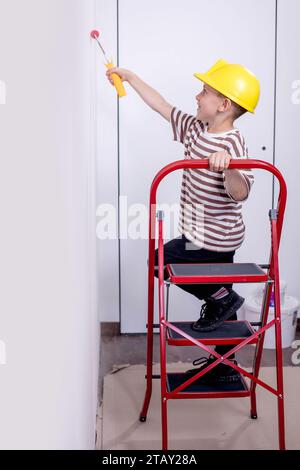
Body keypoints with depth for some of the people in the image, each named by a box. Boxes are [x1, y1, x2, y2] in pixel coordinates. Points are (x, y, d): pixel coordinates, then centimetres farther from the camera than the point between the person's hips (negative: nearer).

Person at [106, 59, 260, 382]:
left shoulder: (232, 144, -23)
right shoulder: (195, 129, 2)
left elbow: (240, 193, -33)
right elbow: (161, 105, 12)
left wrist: (228, 167, -52)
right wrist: (130, 77, 17)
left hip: (214, 240, -9)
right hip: (214, 238, 9)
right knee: (223, 306, 16)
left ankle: (220, 298, 4)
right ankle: (225, 367, 30)